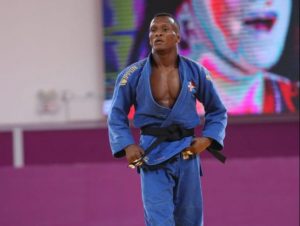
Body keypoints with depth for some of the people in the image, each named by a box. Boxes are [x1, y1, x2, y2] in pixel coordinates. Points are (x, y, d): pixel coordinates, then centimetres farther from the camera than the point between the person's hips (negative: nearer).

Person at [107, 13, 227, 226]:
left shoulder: (196, 73, 1)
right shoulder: (133, 75, -3)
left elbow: (218, 111, 12)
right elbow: (117, 116, 6)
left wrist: (207, 138, -4)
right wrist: (127, 145, -9)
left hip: (186, 154, 2)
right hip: (151, 155, -2)